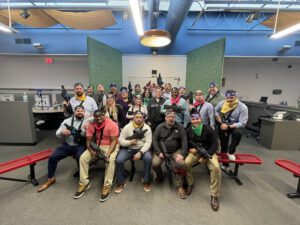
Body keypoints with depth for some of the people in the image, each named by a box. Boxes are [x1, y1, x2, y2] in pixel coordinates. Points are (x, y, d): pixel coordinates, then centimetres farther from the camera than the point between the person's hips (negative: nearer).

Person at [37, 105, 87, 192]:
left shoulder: (87, 122, -3)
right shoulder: (67, 121, 7)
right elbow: (57, 133, 8)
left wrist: (86, 130, -33)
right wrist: (62, 132, -15)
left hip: (80, 146, -4)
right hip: (67, 145, 4)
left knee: (81, 158, -30)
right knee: (52, 157, -7)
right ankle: (50, 179, 19)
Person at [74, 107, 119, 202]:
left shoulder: (112, 124, -18)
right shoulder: (91, 125, -4)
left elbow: (114, 141, -19)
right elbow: (88, 140, -3)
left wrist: (108, 153, -32)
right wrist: (91, 151, -21)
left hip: (110, 146, -4)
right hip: (96, 146, 5)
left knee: (111, 160, -32)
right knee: (83, 158, -14)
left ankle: (107, 186, -15)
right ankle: (84, 183, 3)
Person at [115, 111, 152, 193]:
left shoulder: (147, 128, -5)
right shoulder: (127, 127, -4)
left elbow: (148, 142, -12)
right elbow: (120, 140, -4)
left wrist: (140, 152, -25)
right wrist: (130, 142, -21)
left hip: (142, 148, 0)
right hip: (128, 149, 1)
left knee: (148, 158, -28)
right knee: (118, 160, -22)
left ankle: (146, 181, -2)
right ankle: (121, 182, 5)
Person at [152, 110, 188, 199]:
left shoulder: (180, 127, -1)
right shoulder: (160, 127, -2)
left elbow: (184, 140, -4)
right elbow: (154, 140, -2)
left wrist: (182, 154, -16)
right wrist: (159, 152, -13)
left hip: (176, 151, 0)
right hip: (161, 150, 0)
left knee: (181, 163, -25)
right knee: (155, 163, -21)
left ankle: (179, 186, -3)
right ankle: (160, 177, 14)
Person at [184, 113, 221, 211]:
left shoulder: (208, 129, -10)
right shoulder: (188, 130, -1)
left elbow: (215, 144, -9)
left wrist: (206, 156, -18)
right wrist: (190, 149, -12)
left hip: (208, 152, -1)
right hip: (195, 152, 2)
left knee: (216, 167, -28)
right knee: (186, 163, -27)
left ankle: (214, 195, -8)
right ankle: (190, 184, 2)